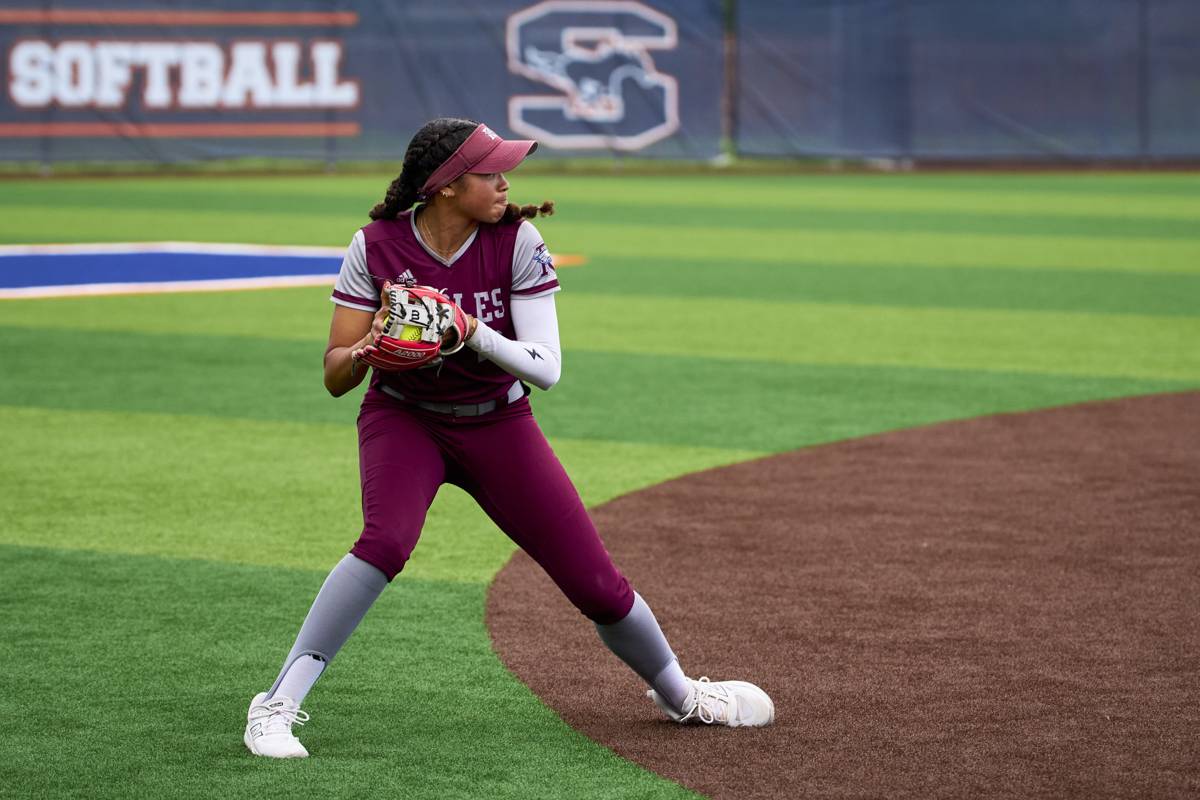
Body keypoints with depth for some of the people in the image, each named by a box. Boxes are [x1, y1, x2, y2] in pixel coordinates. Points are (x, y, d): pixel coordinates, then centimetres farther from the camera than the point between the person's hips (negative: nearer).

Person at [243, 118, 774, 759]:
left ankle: (678, 695, 28)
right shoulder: (376, 248, -17)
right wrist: (365, 351, -37)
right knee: (386, 539, -32)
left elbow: (546, 369, -20)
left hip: (499, 424, 2)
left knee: (594, 581, 0)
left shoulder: (517, 242, -16)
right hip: (403, 418, -1)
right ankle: (277, 705, -25)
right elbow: (334, 377, -15)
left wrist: (472, 332, -36)